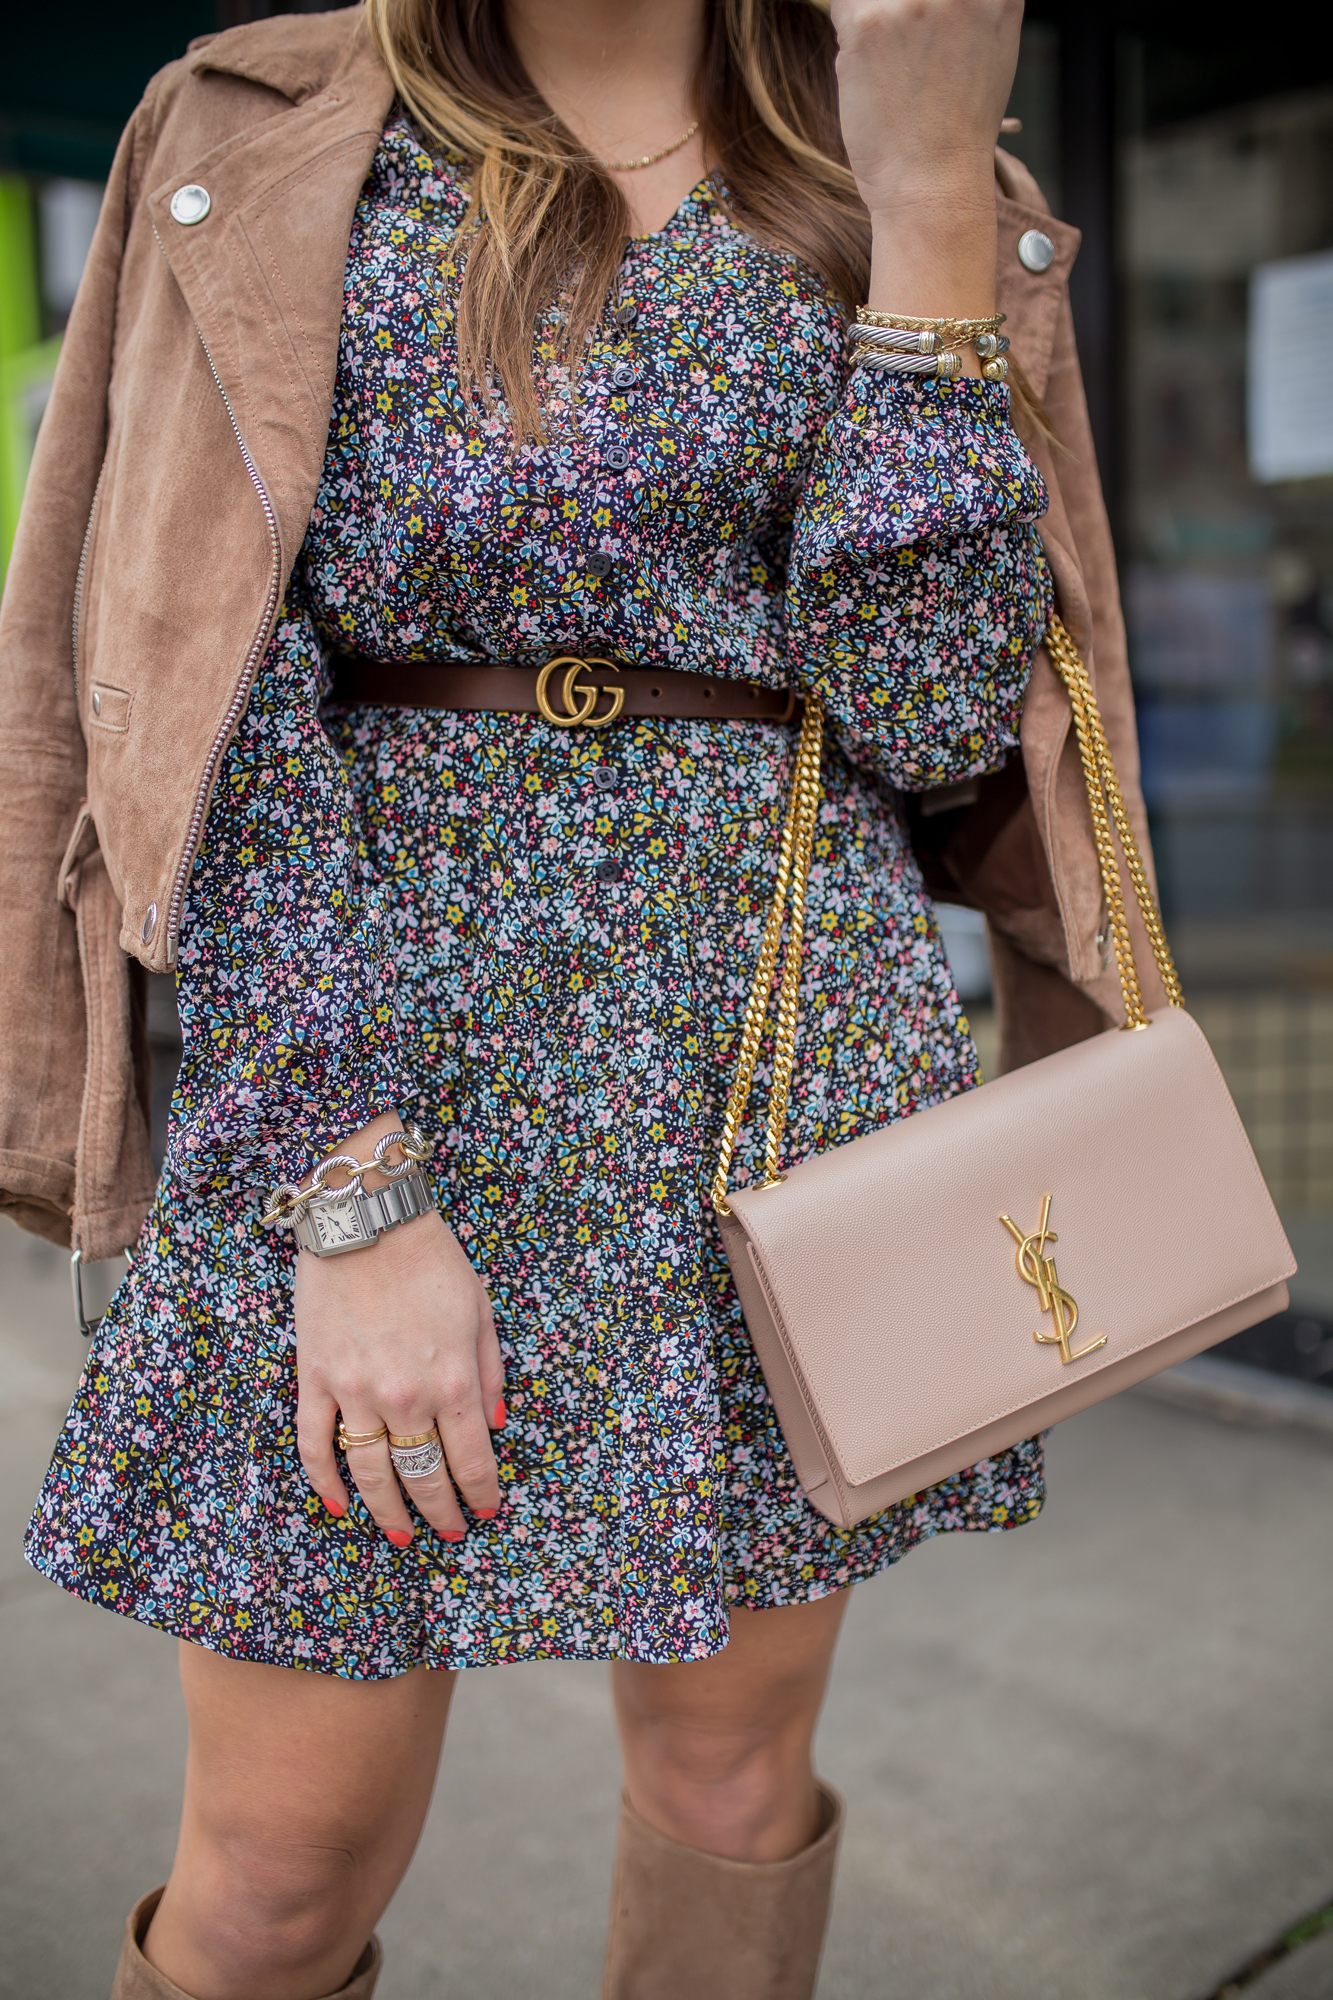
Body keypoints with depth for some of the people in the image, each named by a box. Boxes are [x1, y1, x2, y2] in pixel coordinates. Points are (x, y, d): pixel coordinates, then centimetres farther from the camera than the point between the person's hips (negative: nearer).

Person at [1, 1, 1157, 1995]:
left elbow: (929, 718, -4)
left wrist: (930, 187, -7)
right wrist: (350, 1189, -15)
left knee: (733, 1768, 14)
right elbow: (193, 678, -6)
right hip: (365, 1028, -1)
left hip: (795, 1023, 2)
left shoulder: (911, 189, 9)